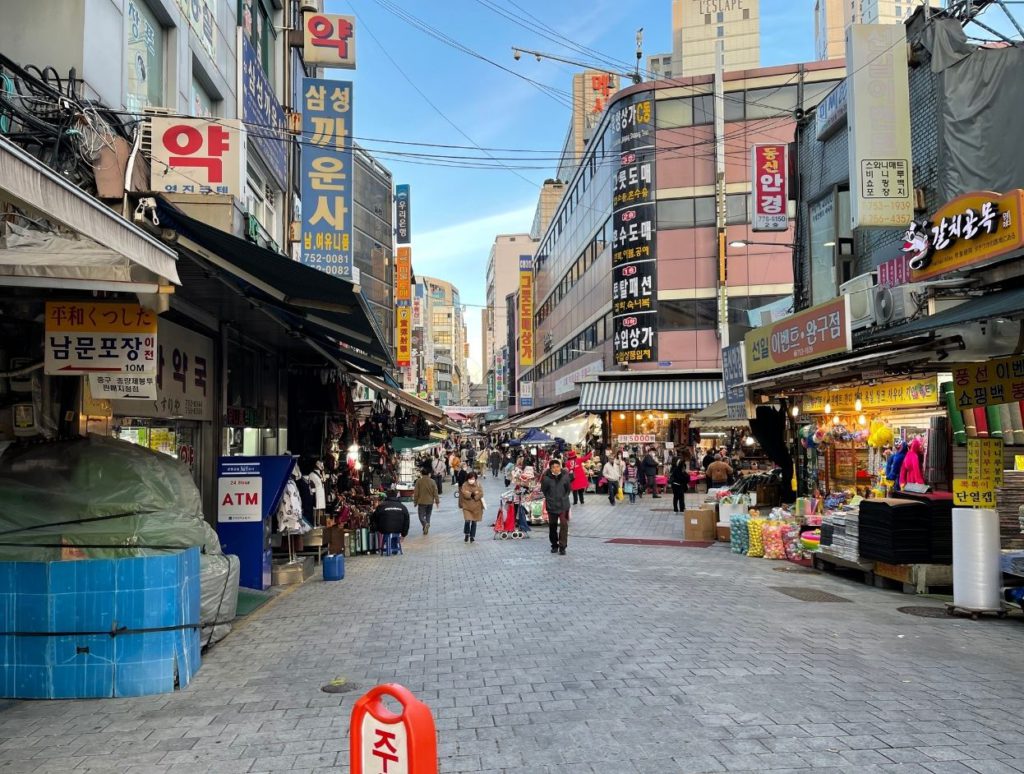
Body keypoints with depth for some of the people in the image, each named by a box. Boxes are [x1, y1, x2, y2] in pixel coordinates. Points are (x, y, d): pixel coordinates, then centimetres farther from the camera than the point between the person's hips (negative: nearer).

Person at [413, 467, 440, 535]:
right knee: (428, 516, 18)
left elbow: (416, 493, -5)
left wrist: (415, 501, 5)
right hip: (430, 502, 3)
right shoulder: (432, 481, -4)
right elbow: (435, 492, -3)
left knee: (421, 516, 3)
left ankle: (425, 524, -24)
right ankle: (426, 529, 20)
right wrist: (437, 501, 5)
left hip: (421, 502, -3)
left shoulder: (418, 481, -8)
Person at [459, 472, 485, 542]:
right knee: (467, 521, -14)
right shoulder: (464, 486, -2)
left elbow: (480, 494, -9)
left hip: (476, 507, 2)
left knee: (474, 522, 6)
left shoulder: (478, 485, 4)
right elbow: (465, 494, -16)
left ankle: (472, 537, 18)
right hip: (467, 506, -2)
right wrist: (474, 493, -14)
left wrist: (470, 494, -17)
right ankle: (467, 535, 11)